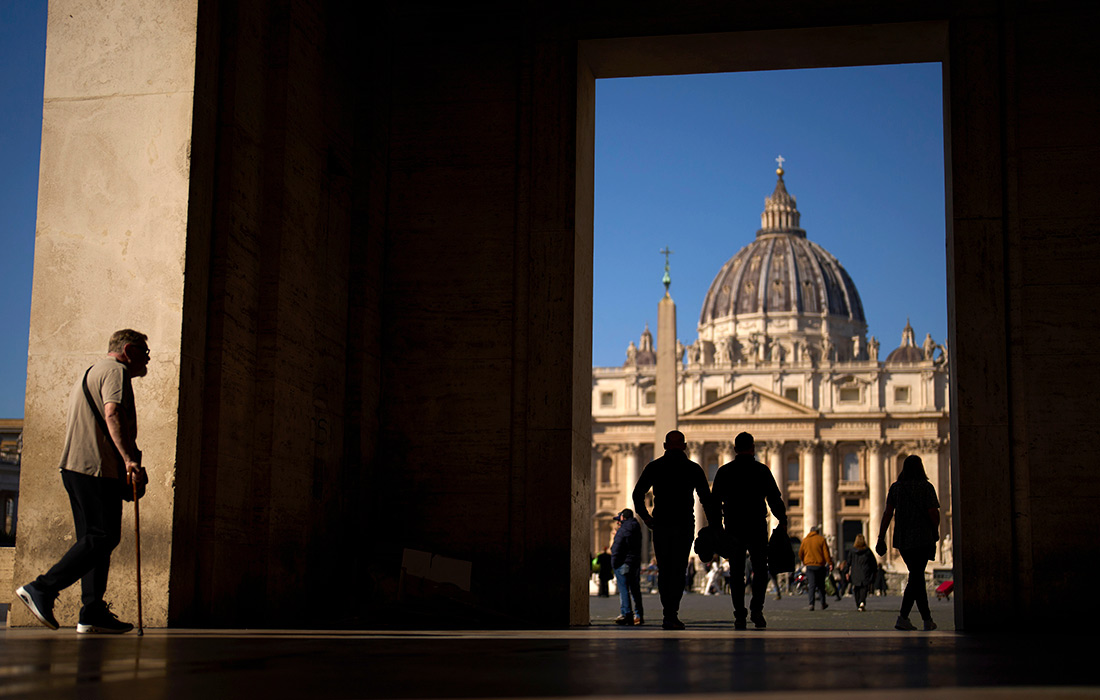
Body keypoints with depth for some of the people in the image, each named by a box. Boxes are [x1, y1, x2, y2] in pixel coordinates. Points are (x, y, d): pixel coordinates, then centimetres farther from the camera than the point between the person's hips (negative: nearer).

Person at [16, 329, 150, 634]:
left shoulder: (90, 373, 29)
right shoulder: (115, 370, -3)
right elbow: (112, 413, -19)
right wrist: (129, 458, -27)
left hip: (75, 466, 10)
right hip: (97, 467, -10)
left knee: (94, 538, 8)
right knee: (103, 536, -11)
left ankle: (93, 612, 5)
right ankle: (42, 589, -16)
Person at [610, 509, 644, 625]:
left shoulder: (622, 530, -10)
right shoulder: (637, 529, 12)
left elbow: (616, 547, -14)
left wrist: (614, 563, -7)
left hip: (623, 563, -7)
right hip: (636, 563, 7)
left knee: (623, 590, -6)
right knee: (635, 590, 10)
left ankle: (626, 614, -13)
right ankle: (638, 615, 10)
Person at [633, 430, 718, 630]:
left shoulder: (654, 467, 5)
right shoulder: (693, 469, 3)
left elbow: (637, 494, 2)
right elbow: (706, 498, 0)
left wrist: (645, 516, 14)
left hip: (660, 524, 1)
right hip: (684, 525, -1)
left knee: (664, 570, 10)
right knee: (678, 570, -1)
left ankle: (669, 614, 11)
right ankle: (672, 615, -12)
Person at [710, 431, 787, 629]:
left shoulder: (724, 471, 3)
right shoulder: (762, 470, -1)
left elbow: (715, 502, 5)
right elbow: (775, 499, 0)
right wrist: (782, 521, 10)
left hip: (733, 529, 1)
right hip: (757, 528, -1)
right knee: (760, 570, 9)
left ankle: (740, 616, 2)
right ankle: (756, 609, -8)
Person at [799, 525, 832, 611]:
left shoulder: (805, 540, 7)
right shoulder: (821, 539, -1)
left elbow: (800, 553, 13)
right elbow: (826, 553, -9)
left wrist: (803, 561, 29)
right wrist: (830, 563, -9)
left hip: (809, 565, 1)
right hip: (820, 565, -1)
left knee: (811, 585, -1)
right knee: (821, 585, 12)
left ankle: (811, 604, -16)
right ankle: (823, 604, 20)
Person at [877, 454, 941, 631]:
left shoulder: (895, 488, 5)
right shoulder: (926, 487, -5)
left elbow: (888, 513, -1)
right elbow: (933, 513, -10)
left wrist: (881, 538, -1)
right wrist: (935, 532, 8)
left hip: (902, 539, 4)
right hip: (922, 538, -4)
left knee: (917, 575, 12)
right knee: (916, 576, -3)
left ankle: (927, 620, 12)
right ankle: (903, 617, -12)